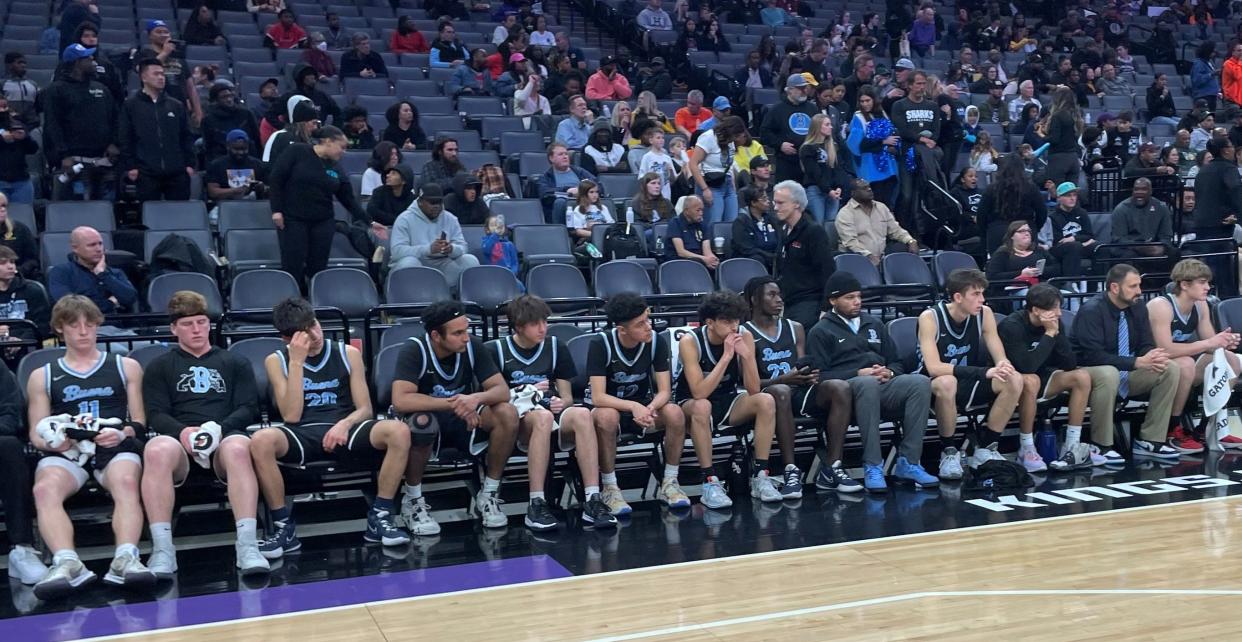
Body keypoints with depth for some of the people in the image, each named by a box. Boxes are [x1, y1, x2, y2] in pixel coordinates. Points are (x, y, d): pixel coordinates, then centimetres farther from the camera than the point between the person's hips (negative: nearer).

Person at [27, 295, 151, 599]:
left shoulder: (126, 367, 23)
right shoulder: (42, 376, 24)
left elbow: (140, 422, 18)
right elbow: (36, 432, 17)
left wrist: (123, 433, -6)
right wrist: (51, 441, -7)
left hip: (116, 449, -1)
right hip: (65, 452, 1)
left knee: (126, 483, -37)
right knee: (45, 489, -35)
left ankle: (125, 559, -52)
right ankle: (66, 563, -51)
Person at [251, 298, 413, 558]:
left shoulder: (348, 354, 10)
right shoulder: (276, 361, 8)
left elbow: (365, 409, 7)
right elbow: (291, 416, -4)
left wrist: (345, 424, -16)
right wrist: (297, 362, -9)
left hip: (343, 432, 1)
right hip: (302, 435, -1)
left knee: (399, 431, -29)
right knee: (261, 440, -35)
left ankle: (380, 517, -14)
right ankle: (283, 526, -17)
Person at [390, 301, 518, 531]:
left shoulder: (473, 346, -11)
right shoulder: (414, 350, -20)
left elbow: (502, 390, -13)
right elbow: (400, 400, -32)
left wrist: (476, 398, -36)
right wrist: (453, 403, -35)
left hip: (463, 421, 3)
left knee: (507, 413, -24)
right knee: (421, 422, -39)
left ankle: (489, 494, -6)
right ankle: (413, 500, -13)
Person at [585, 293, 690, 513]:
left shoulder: (657, 341, -14)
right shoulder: (601, 343, -22)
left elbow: (664, 391, -13)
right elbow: (598, 397, -26)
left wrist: (649, 409, -35)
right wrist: (633, 407, -40)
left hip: (642, 406, 3)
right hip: (607, 407, -3)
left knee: (675, 413, -27)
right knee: (607, 417, -38)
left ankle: (669, 483, -10)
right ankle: (609, 488, -19)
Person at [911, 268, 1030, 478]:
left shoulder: (984, 314, -4)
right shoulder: (930, 318, -18)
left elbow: (1001, 358, -4)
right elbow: (933, 368, -28)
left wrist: (1002, 365, -31)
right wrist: (984, 372, -36)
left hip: (967, 384, 5)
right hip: (932, 387, -5)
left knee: (1014, 380, -19)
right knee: (947, 383, -39)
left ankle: (985, 449, -5)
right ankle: (948, 451, -17)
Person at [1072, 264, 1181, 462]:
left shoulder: (1137, 307, 1)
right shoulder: (1092, 310, -19)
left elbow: (1146, 345, 5)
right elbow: (1093, 355, -26)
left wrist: (1154, 358, -21)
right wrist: (1137, 362, -32)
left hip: (1127, 373, 7)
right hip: (1091, 373, -7)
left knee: (1171, 370, -12)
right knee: (1109, 374, -38)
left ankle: (1149, 441, -6)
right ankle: (1101, 446, -24)